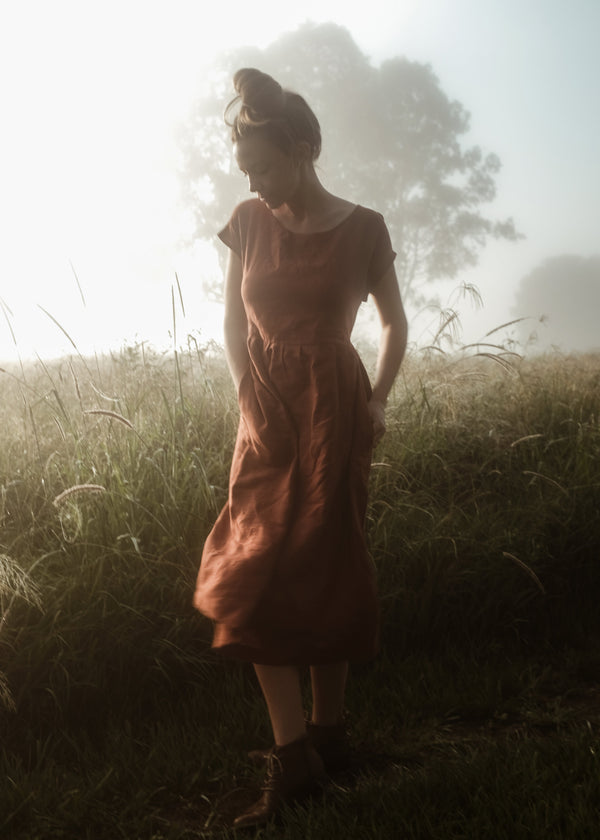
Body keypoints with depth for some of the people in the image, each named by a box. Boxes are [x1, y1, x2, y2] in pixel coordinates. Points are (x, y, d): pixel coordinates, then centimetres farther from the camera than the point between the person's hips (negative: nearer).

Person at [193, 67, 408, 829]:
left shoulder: (362, 228, -2)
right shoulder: (249, 222, 5)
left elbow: (395, 322, 9)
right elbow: (233, 324, 9)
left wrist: (378, 399, -3)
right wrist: (249, 398, -6)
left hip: (334, 410, -3)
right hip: (267, 414, 3)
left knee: (325, 570, -1)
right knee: (260, 576, -4)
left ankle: (326, 730, 13)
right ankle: (294, 757, 1)